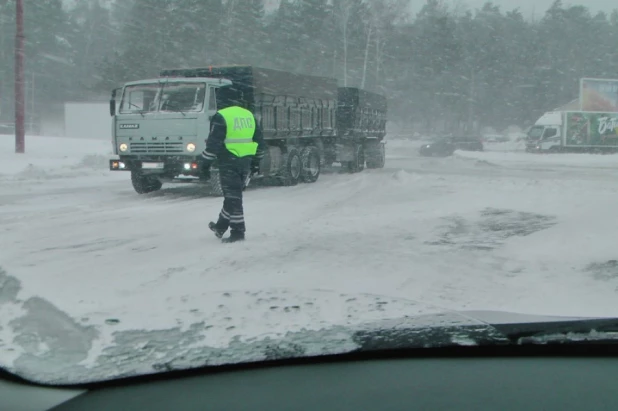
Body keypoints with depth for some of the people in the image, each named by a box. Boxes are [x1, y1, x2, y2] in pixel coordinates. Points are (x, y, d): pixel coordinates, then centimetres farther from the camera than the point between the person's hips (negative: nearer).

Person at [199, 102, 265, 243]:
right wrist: (256, 162, 23)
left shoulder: (221, 116, -9)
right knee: (233, 195, 17)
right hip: (246, 162, 7)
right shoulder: (249, 115, 11)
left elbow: (213, 143, -13)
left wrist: (205, 163, -6)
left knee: (233, 197, -1)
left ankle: (238, 232, 0)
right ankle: (221, 226, 29)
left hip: (229, 162, -7)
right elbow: (259, 142, 15)